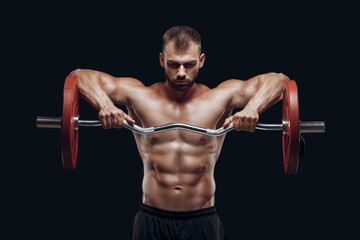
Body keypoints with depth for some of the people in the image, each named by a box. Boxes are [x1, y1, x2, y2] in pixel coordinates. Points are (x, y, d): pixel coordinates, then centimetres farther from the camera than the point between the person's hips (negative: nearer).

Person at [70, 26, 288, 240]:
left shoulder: (219, 99, 1)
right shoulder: (140, 97, 1)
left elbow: (278, 80, -1)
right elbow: (81, 76, 2)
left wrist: (252, 108, -21)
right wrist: (104, 104, -19)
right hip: (152, 222, 0)